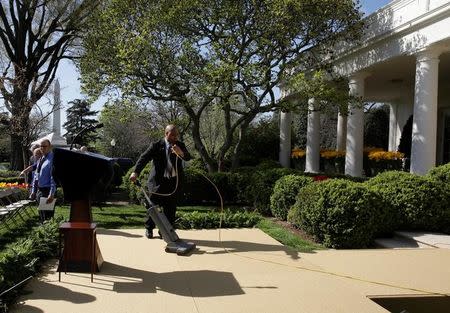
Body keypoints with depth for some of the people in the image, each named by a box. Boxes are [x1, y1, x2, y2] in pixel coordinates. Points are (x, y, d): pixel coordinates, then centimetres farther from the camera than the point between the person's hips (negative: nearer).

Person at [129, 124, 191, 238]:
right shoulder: (156, 145, -4)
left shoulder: (180, 145, 6)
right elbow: (144, 158, -11)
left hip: (174, 182, 3)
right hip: (159, 181, -3)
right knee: (153, 205, 5)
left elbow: (188, 158, -7)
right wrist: (136, 172, -24)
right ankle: (149, 229, 25)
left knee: (170, 208, 6)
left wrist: (180, 153, -29)